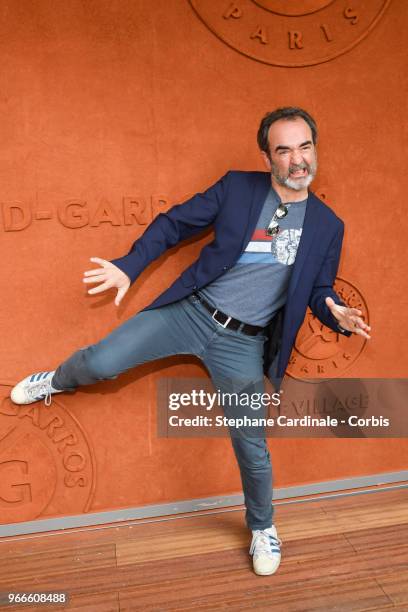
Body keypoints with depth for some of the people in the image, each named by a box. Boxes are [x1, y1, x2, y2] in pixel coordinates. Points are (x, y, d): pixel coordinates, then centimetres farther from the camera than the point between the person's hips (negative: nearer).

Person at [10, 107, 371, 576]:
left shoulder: (328, 226, 2)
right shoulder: (237, 186, -3)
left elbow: (318, 291, 10)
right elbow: (175, 223, 1)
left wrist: (337, 314, -13)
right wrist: (129, 266, -7)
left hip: (243, 343, 0)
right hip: (191, 310, 0)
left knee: (251, 445, 7)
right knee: (100, 361, -5)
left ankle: (262, 527, 37)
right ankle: (58, 381, 35)